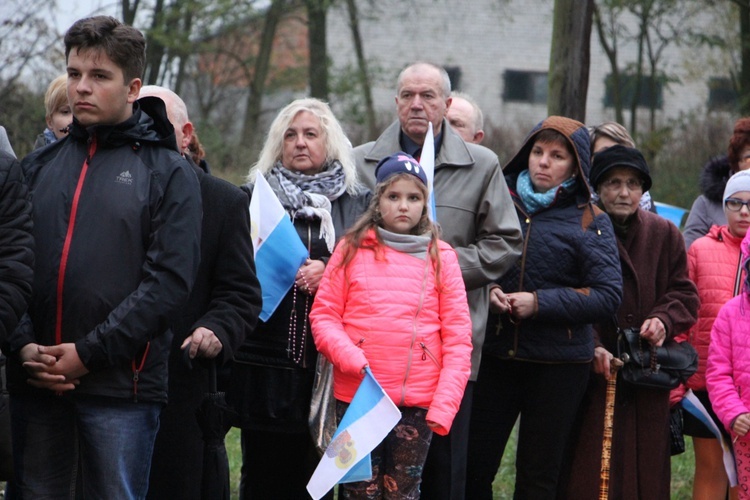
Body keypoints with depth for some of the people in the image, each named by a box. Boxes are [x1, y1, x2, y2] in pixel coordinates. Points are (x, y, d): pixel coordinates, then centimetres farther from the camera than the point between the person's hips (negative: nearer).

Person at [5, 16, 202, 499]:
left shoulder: (169, 173, 2)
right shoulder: (39, 166, 14)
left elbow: (169, 281, -8)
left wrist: (89, 352, -14)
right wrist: (23, 346, -9)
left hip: (121, 386, -4)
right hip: (34, 384, 4)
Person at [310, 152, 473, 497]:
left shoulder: (441, 257, 6)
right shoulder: (352, 250, 5)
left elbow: (458, 338, 4)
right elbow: (323, 314, 4)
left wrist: (445, 404, -6)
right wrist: (350, 357, -14)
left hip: (417, 403, 1)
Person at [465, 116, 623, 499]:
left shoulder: (590, 222, -1)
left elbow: (607, 296, -8)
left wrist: (540, 303, -15)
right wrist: (487, 291, -7)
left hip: (559, 364, -2)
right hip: (494, 353, 2)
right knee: (473, 467, -1)